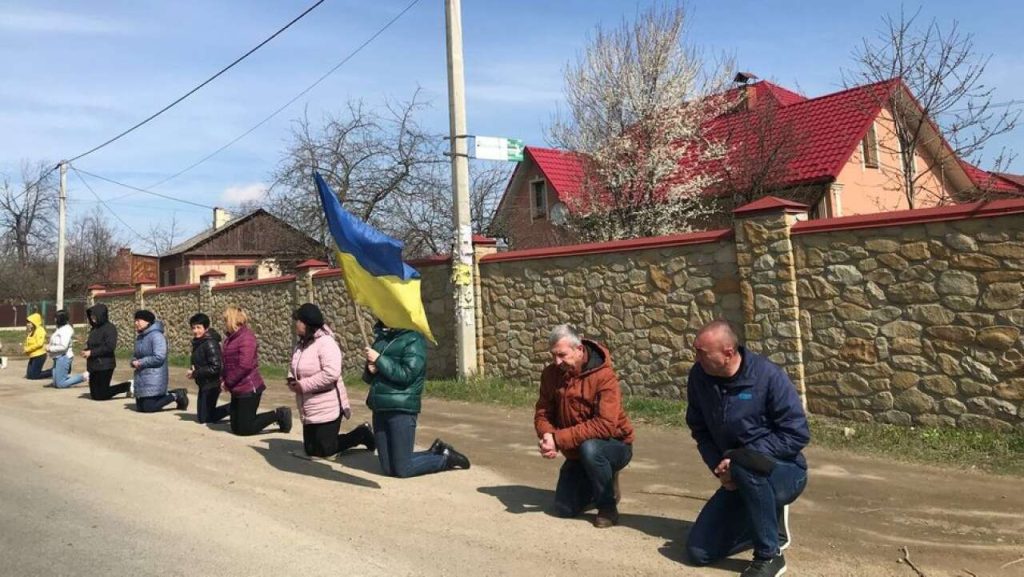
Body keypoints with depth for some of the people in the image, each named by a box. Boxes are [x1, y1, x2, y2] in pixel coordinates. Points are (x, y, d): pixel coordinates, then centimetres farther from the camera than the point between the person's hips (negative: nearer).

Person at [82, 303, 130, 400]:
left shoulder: (109, 328, -13)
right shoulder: (94, 328, 12)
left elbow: (110, 346, -22)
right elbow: (92, 346, 21)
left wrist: (91, 352, -19)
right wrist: (86, 351, 0)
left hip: (104, 366, -9)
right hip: (93, 366, 9)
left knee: (100, 395, -6)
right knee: (94, 394, 12)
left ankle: (128, 386, 10)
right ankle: (127, 387, 21)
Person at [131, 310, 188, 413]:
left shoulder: (156, 336, -16)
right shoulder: (139, 337, 13)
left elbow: (159, 358, -23)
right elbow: (135, 355, 21)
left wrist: (141, 363, -15)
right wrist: (134, 362, -2)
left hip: (154, 378, -9)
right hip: (141, 378, 9)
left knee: (149, 408, -12)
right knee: (140, 407, 12)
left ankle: (175, 396, 5)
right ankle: (167, 395, 26)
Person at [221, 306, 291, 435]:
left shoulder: (246, 337, -17)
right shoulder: (231, 339, 12)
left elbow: (245, 365, -24)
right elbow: (227, 364, 16)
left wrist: (228, 383, -16)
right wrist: (223, 379, -1)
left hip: (249, 389, -9)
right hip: (238, 390, 9)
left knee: (245, 429, -4)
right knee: (236, 428, 13)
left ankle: (279, 414, 6)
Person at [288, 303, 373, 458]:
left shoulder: (325, 342, -19)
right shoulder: (300, 344, 9)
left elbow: (331, 374, -30)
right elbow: (293, 369, 21)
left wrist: (303, 385, -23)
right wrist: (292, 381, -2)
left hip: (327, 410, -9)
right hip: (309, 412, 9)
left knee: (324, 451, -4)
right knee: (310, 450, 15)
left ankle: (361, 434, 16)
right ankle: (361, 433, 27)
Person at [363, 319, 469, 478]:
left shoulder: (414, 339, -8)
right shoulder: (382, 337, 12)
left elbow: (406, 375, -18)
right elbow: (368, 377, 18)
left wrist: (379, 360, -16)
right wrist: (371, 370, -4)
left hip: (401, 409, -7)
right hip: (380, 408, 7)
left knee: (402, 469, -3)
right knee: (388, 468, 10)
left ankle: (446, 458, 18)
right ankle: (435, 453, 26)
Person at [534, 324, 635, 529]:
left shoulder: (604, 376, -26)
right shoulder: (551, 374, -8)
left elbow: (605, 425, -35)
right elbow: (543, 413, -5)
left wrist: (559, 439, -35)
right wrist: (547, 436, -29)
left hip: (614, 445, -6)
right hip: (576, 454, 6)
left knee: (589, 448, -38)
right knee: (564, 509, 3)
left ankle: (608, 505, -13)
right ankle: (597, 484, 30)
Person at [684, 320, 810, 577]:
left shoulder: (768, 376, -22)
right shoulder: (699, 377, -8)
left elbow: (797, 434, -20)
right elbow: (700, 431, 4)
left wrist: (736, 460, -26)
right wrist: (718, 465, -14)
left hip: (785, 472, -5)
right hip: (738, 480, 5)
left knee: (745, 463, -40)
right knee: (699, 551, -2)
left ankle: (770, 555, -18)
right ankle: (770, 523, 19)